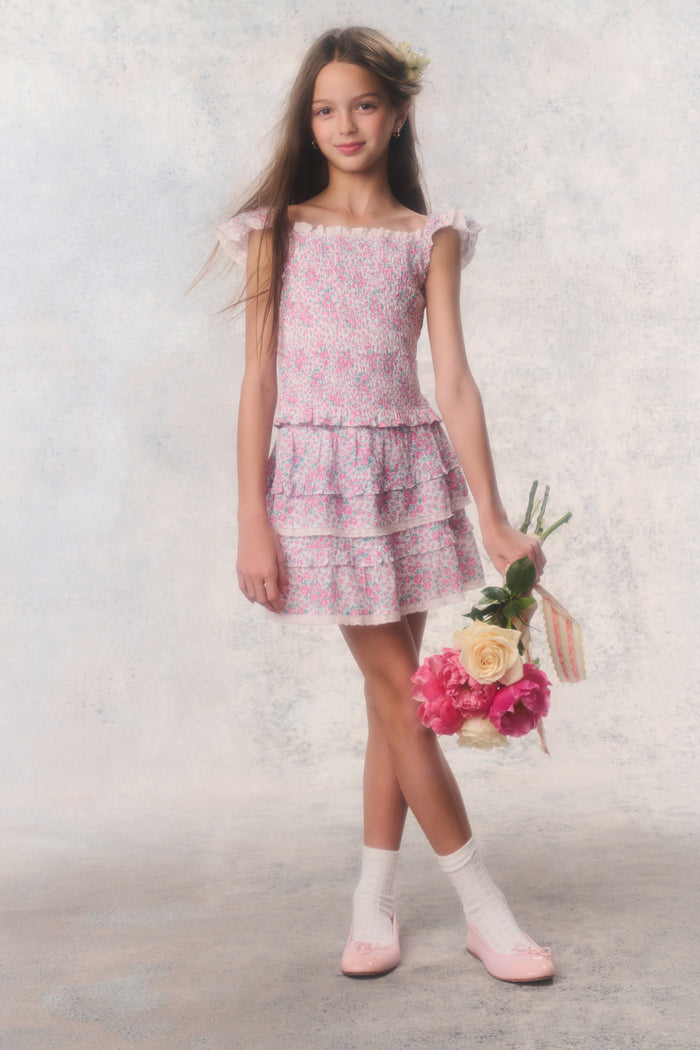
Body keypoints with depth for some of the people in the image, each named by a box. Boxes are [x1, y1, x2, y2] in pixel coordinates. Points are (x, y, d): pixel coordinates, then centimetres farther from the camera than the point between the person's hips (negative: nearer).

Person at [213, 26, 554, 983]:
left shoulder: (428, 239, 7)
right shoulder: (280, 231, 4)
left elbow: (454, 382, 0)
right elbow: (259, 381, 0)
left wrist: (494, 520, -7)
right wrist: (252, 523, -6)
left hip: (410, 472, 2)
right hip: (320, 475, -2)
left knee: (392, 696, 6)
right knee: (399, 690, -2)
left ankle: (375, 902, 20)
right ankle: (484, 908, 8)